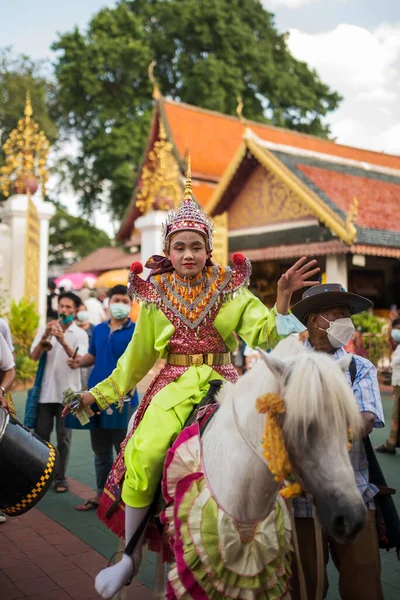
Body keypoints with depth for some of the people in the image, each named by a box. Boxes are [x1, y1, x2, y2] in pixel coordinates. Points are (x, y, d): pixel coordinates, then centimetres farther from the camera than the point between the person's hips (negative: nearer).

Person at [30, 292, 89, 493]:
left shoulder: (80, 334, -1)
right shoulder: (45, 329, 5)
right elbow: (34, 356, -5)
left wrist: (63, 342, -31)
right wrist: (45, 337, -21)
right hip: (45, 391, 2)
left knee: (63, 437, 4)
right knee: (41, 435, 5)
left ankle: (60, 477, 14)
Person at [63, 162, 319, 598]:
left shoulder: (231, 290, 6)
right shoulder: (156, 295, 8)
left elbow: (264, 333, -5)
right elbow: (138, 356, 15)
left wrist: (282, 299, -22)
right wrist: (100, 393, 16)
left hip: (222, 382, 0)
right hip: (173, 386, 0)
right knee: (142, 455, -24)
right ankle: (131, 556, -2)